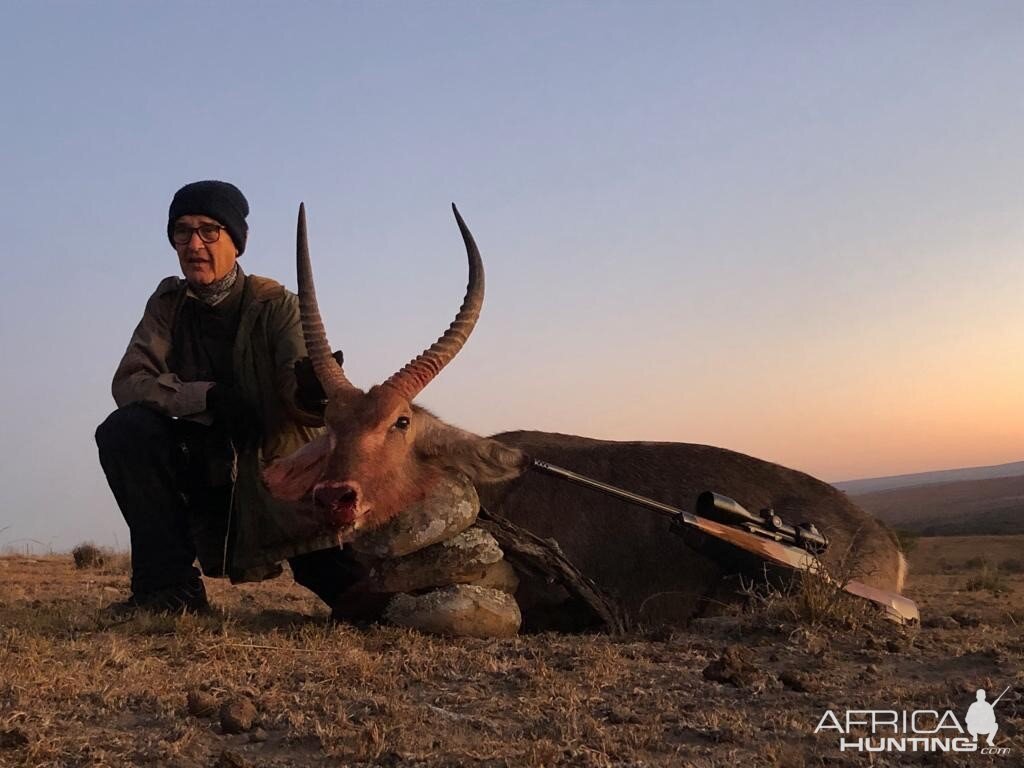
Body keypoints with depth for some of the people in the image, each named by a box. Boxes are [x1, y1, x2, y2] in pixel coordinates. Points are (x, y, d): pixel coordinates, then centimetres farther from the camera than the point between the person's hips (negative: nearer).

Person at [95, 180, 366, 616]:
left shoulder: (275, 305, -11)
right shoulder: (169, 303, -1)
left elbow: (302, 392, -26)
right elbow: (127, 382, -11)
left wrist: (314, 387, -51)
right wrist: (207, 396, -27)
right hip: (208, 466, 4)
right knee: (123, 430, -24)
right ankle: (170, 584, -14)